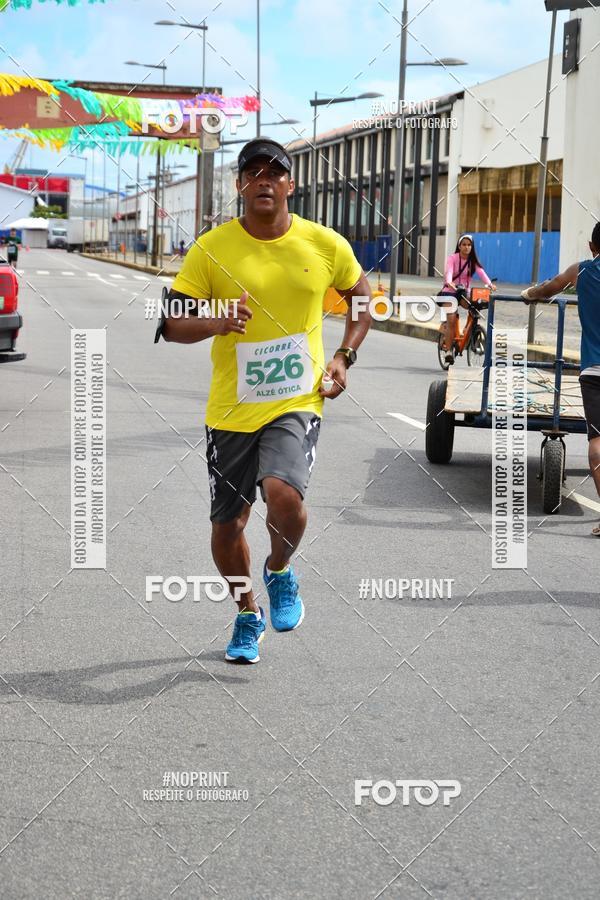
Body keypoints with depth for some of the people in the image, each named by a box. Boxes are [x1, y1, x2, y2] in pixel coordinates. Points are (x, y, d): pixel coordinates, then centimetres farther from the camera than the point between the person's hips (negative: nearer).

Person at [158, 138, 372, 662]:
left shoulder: (325, 245, -2)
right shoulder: (211, 249, -5)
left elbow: (362, 296, 17)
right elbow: (170, 324, -3)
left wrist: (344, 357, 4)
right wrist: (213, 323, -24)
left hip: (297, 402, -1)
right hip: (231, 409, 2)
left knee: (283, 494, -27)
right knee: (227, 524, 9)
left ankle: (281, 571, 8)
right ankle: (248, 616, 37)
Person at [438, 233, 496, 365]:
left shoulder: (473, 261, 2)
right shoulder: (453, 258, -8)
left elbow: (481, 272, -15)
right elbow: (449, 271, -26)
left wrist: (489, 283, -34)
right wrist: (449, 282, -48)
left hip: (464, 292, 3)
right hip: (449, 291, -3)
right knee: (452, 321, -17)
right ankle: (448, 350, -9)